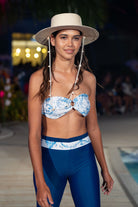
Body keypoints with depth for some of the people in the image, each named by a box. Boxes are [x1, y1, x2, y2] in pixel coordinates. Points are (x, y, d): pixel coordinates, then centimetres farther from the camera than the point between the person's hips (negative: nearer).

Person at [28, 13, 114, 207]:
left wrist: (105, 169, 13)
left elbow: (93, 128, 10)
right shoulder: (39, 79, -10)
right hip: (50, 161, -2)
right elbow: (34, 134, -14)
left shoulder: (88, 79, 2)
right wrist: (40, 182, -22)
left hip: (84, 160, 3)